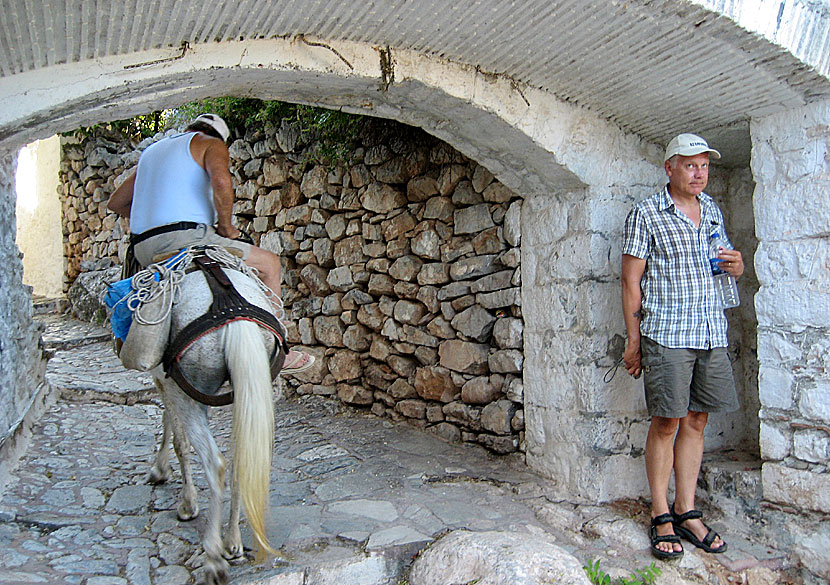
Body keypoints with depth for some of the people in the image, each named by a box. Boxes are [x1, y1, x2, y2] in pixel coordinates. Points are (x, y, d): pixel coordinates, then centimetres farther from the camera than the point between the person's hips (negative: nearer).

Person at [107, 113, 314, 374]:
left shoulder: (151, 150, 31)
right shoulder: (211, 144, 9)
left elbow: (116, 202, 30)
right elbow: (221, 180, -16)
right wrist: (226, 227, -4)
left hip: (144, 250, 8)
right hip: (186, 238, -8)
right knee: (269, 264, 5)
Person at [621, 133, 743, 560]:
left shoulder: (712, 210, 16)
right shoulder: (647, 213, -1)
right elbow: (631, 278, -4)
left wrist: (736, 266, 2)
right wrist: (634, 340, -7)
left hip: (711, 333, 5)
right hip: (666, 334, -5)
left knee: (696, 421, 8)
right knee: (666, 424, -3)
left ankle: (687, 512, 18)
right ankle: (661, 517, 9)